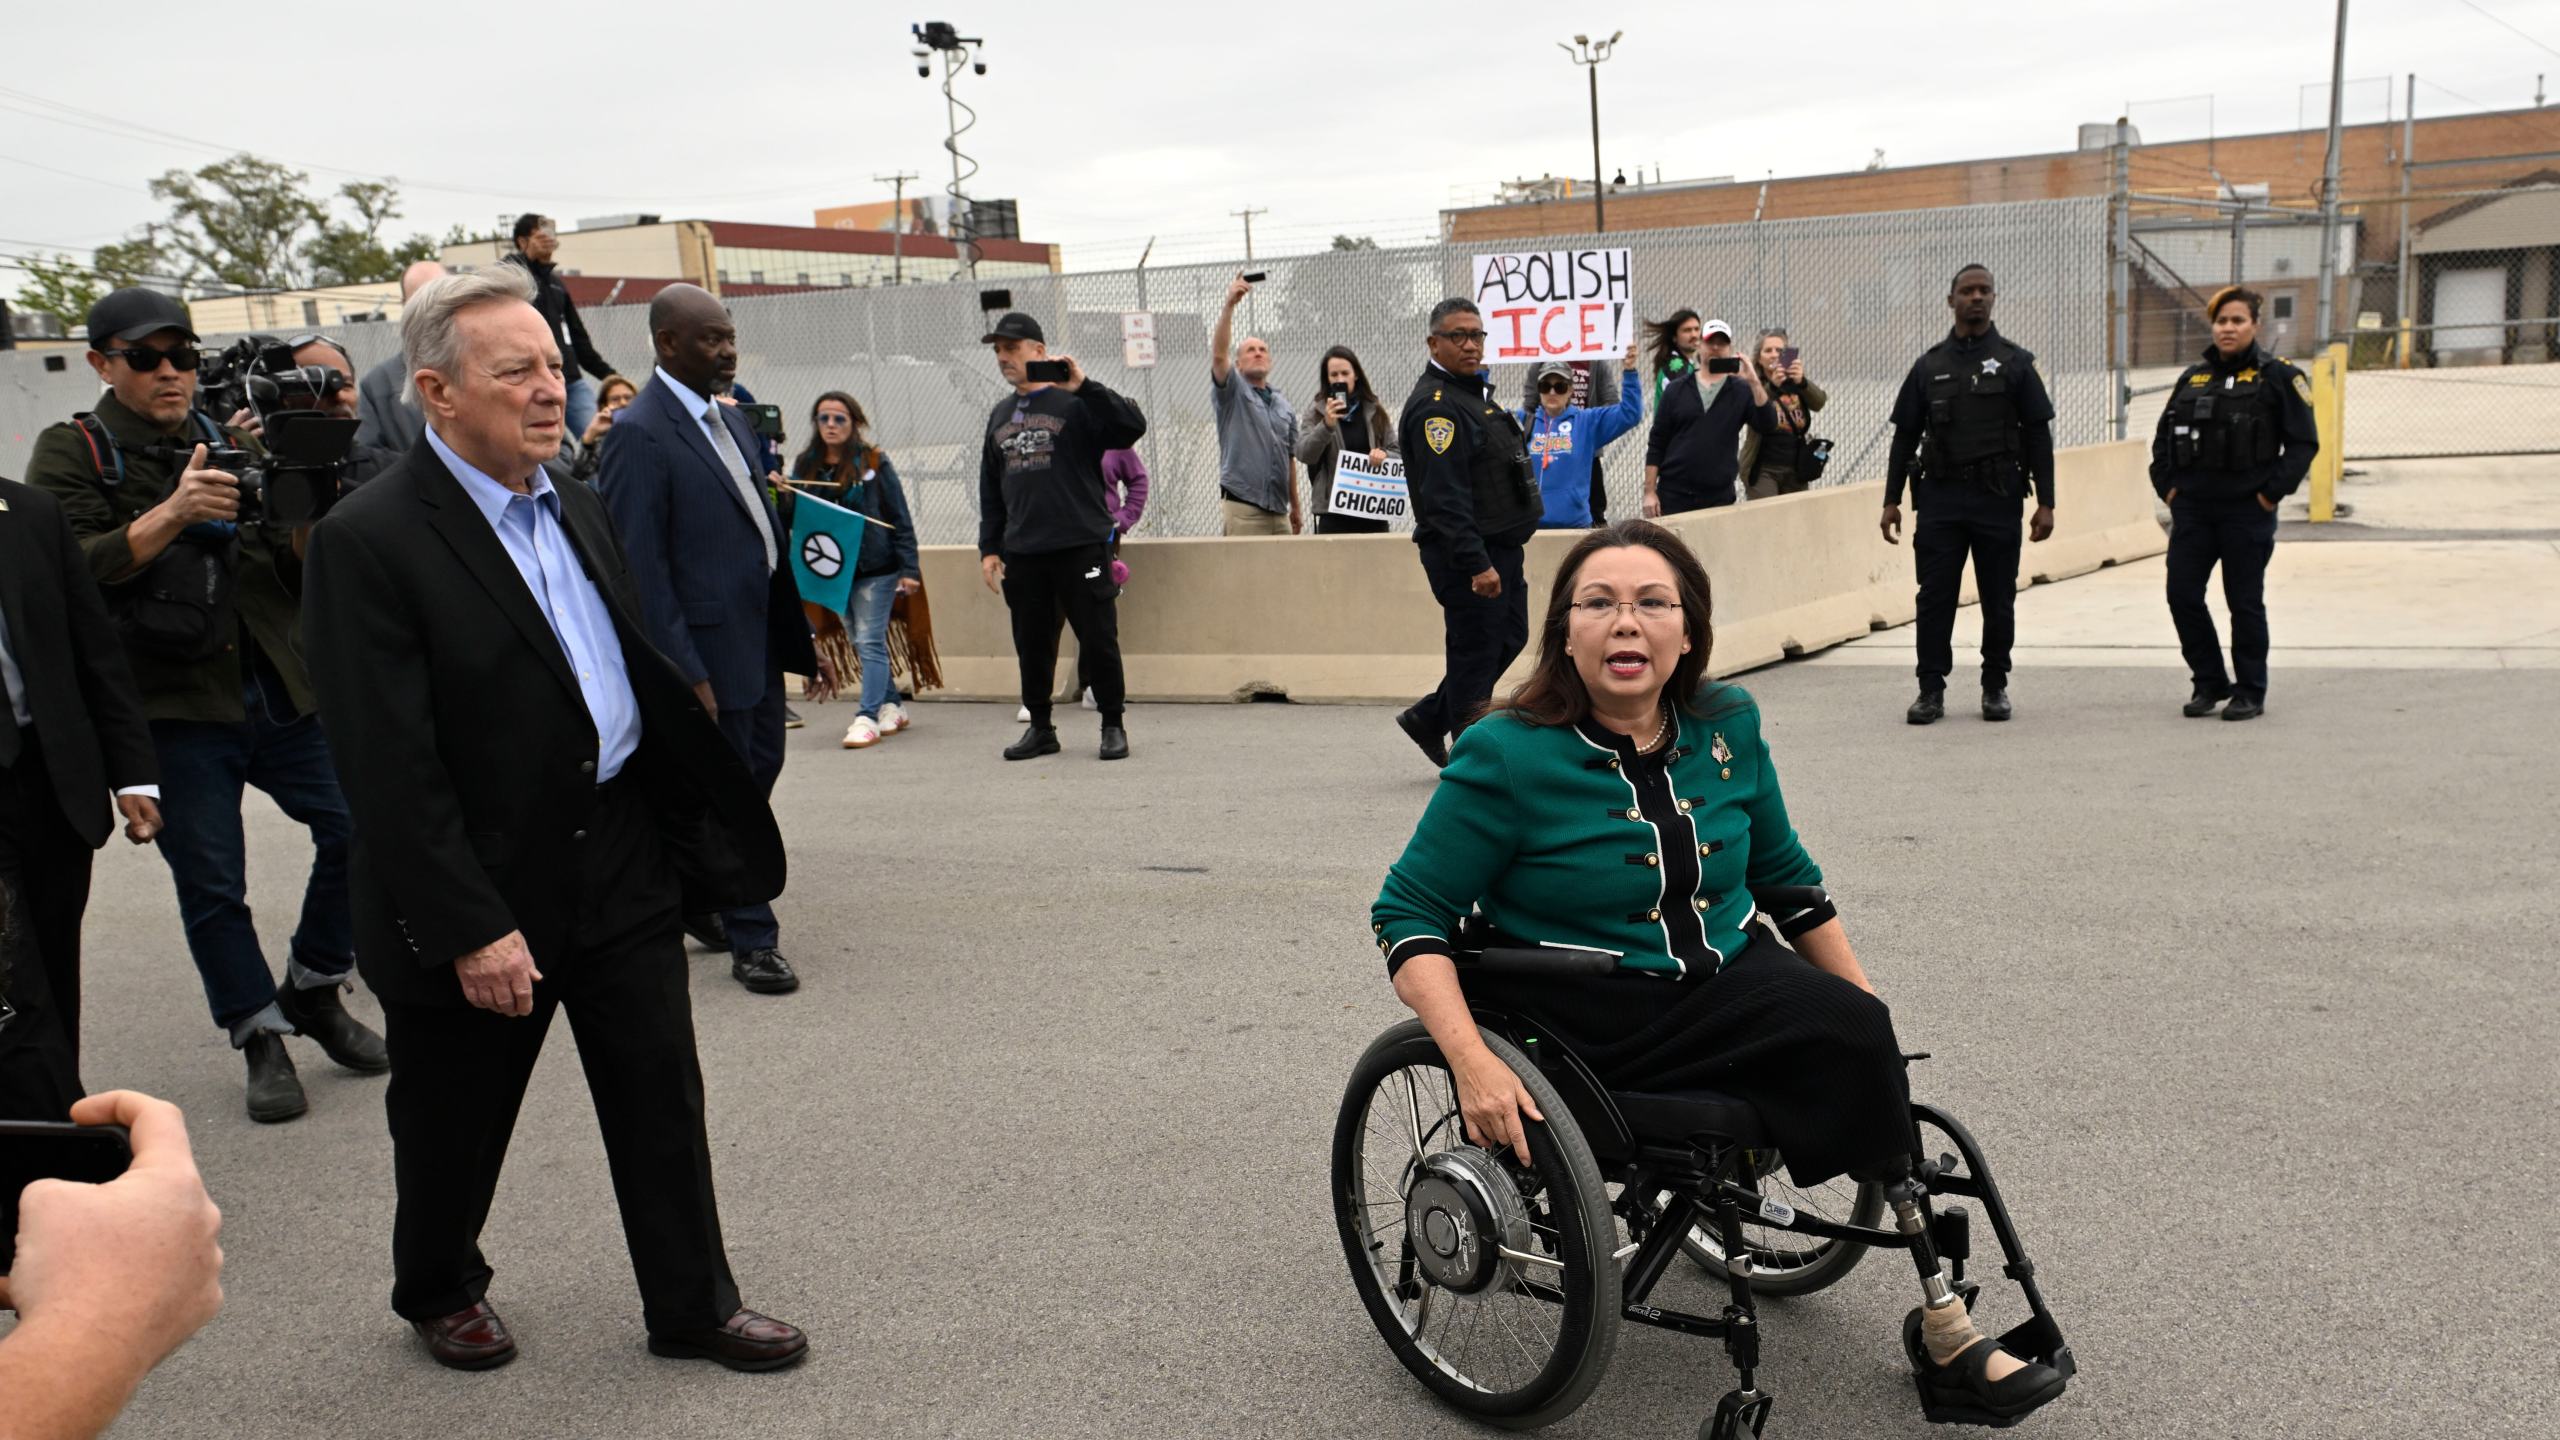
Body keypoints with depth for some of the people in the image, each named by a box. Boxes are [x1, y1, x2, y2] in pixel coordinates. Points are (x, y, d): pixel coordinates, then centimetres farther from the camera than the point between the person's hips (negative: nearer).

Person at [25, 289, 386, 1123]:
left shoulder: (234, 445, 13)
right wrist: (173, 513, -23)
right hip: (174, 709, -3)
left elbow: (300, 576, 8)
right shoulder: (72, 454, 3)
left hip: (279, 693, 3)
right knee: (212, 887, 2)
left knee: (357, 826, -4)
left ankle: (313, 991, 17)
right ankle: (261, 1038, 19)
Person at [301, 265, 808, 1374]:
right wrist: (470, 929, -20)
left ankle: (693, 1307, 28)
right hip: (481, 896, -5)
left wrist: (701, 824, 11)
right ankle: (439, 1292, 42)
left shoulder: (578, 510, 7)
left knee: (663, 1103, 12)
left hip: (623, 865, 6)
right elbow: (388, 766, -19)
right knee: (455, 1125, 16)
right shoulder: (368, 541, -16)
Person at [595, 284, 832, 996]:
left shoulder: (731, 419, 13)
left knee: (756, 773, 17)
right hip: (710, 649, -8)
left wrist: (803, 641, 15)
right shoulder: (640, 434, -14)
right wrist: (683, 672, -20)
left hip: (761, 642, 9)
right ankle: (751, 940, 16)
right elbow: (639, 567, -17)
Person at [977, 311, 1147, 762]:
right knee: (1031, 646, 10)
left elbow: (1132, 427, -19)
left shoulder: (1075, 403, -3)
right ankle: (1040, 728, 22)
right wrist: (989, 547, 14)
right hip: (1022, 553, 6)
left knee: (1098, 640, 0)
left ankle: (1114, 725, 13)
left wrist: (1084, 386, -24)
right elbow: (990, 488, 20)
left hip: (1081, 546, -5)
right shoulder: (999, 416, 16)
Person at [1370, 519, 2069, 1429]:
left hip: (1730, 979, 6)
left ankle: (1945, 1331, -12)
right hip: (1598, 1028, -5)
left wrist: (1864, 1003, 17)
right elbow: (1407, 914, -10)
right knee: (1849, 1036, -25)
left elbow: (1783, 871, 19)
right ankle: (1945, 1335, -11)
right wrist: (1472, 1064, -23)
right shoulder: (1508, 757, -12)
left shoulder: (1726, 726, 4)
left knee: (1858, 1028, -24)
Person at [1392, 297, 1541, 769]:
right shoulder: (1435, 405, -17)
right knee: (1476, 650, -3)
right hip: (1467, 554, -10)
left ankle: (1429, 717, 26)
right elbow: (1445, 496, -25)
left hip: (1499, 547, 10)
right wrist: (1476, 564, -29)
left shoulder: (1474, 392, 16)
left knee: (1509, 639, 16)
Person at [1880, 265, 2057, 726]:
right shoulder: (1930, 366, 10)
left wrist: (2045, 502, -4)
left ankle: (1995, 688, 17)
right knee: (1935, 597, -1)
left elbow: (2039, 435, 3)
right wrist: (1892, 500, 5)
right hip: (1940, 497, 1)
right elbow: (1905, 436, 11)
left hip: (1997, 498, -1)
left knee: (1998, 600, 5)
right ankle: (1931, 690, 5)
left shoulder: (2015, 363, 5)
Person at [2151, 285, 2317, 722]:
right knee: (2182, 595, 1)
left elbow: (2304, 442, -5)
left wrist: (2273, 492, -10)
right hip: (2192, 510, 5)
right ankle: (2210, 682, 18)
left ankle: (2250, 693, 14)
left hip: (2248, 511, -4)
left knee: (2244, 601, 2)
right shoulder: (2193, 378, 12)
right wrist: (2166, 485, 7)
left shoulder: (2278, 378, -2)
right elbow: (2163, 437, 19)